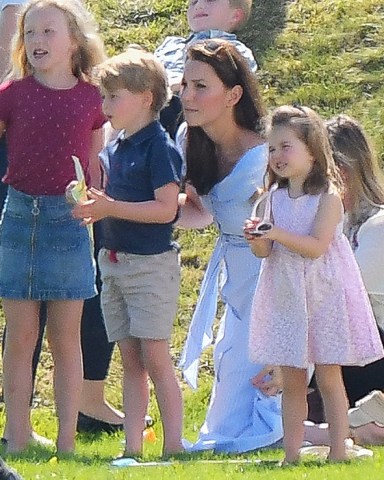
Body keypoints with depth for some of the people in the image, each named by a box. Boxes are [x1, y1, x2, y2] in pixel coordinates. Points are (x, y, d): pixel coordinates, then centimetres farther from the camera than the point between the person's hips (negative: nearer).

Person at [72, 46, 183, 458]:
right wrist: (94, 207, 2)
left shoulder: (159, 147, -13)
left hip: (151, 263, -8)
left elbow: (165, 208, -20)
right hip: (114, 262, 8)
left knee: (155, 358, -7)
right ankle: (132, 447, 10)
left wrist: (111, 208, -22)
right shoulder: (114, 149, 12)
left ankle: (173, 446, -2)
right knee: (129, 361, 8)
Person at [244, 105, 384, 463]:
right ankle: (291, 454, 9)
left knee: (329, 379, -1)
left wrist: (277, 234, -26)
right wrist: (256, 239, -19)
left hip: (323, 295, -5)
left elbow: (317, 246, -19)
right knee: (292, 381, 6)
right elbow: (264, 253, 3)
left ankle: (338, 453, 4)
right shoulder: (273, 199, 6)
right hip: (285, 296, 5)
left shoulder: (328, 197, -10)